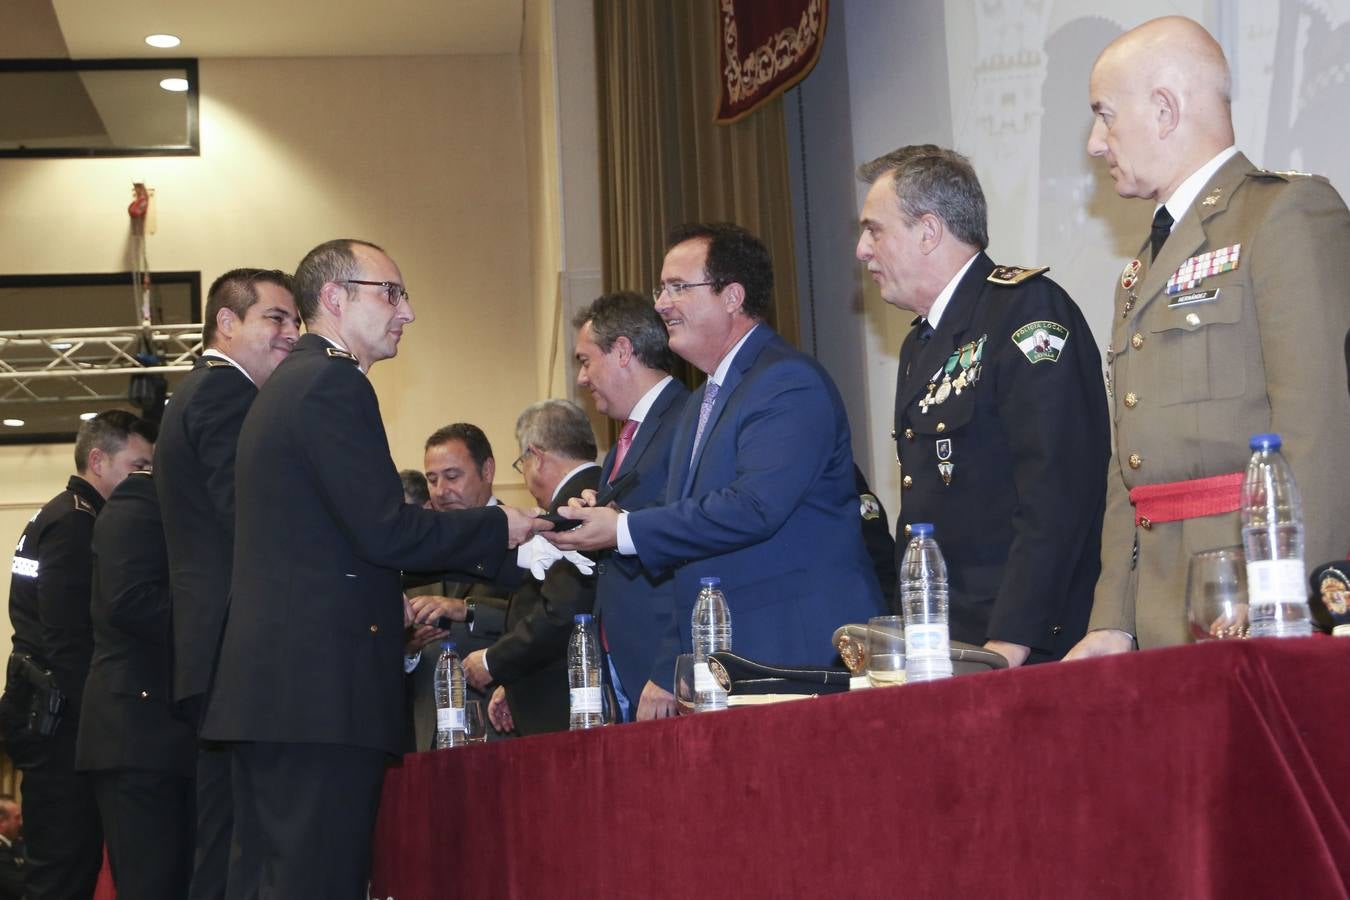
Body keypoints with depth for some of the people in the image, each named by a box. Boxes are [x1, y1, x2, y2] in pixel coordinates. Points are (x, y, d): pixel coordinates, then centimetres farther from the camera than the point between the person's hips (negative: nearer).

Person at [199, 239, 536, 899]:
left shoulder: (285, 386, 21)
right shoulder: (334, 383, -10)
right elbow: (386, 529, -16)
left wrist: (394, 603, 27)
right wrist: (497, 527, -4)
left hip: (267, 685, 10)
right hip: (322, 683, -10)